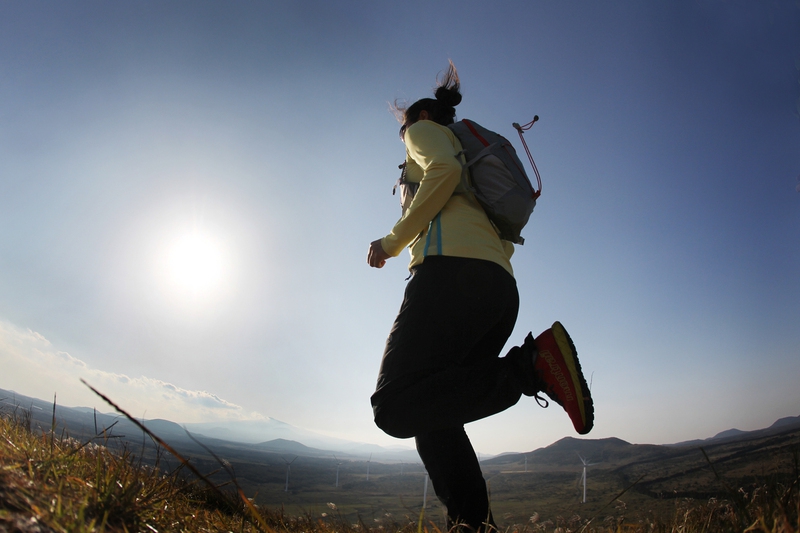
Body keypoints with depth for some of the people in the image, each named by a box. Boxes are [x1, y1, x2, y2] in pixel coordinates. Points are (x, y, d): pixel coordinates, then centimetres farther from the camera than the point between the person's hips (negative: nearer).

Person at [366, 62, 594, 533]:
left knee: (395, 409, -16)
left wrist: (394, 241, -2)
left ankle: (531, 364, -23)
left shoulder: (425, 130, 19)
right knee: (432, 417, 8)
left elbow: (444, 169, -8)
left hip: (455, 269, -9)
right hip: (502, 286, 9)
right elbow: (504, 241, 28)